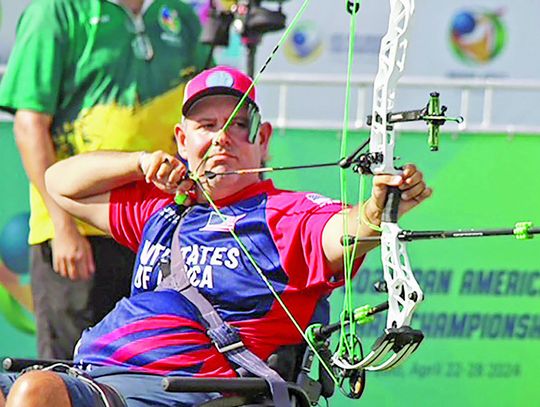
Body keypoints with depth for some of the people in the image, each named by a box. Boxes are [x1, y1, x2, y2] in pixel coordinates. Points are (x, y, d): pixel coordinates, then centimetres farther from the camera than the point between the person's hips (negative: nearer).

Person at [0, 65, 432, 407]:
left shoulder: (287, 214, 6)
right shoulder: (162, 209, 26)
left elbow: (344, 231, -16)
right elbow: (62, 183, 35)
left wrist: (380, 207, -41)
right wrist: (142, 163, 17)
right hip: (91, 370, 8)